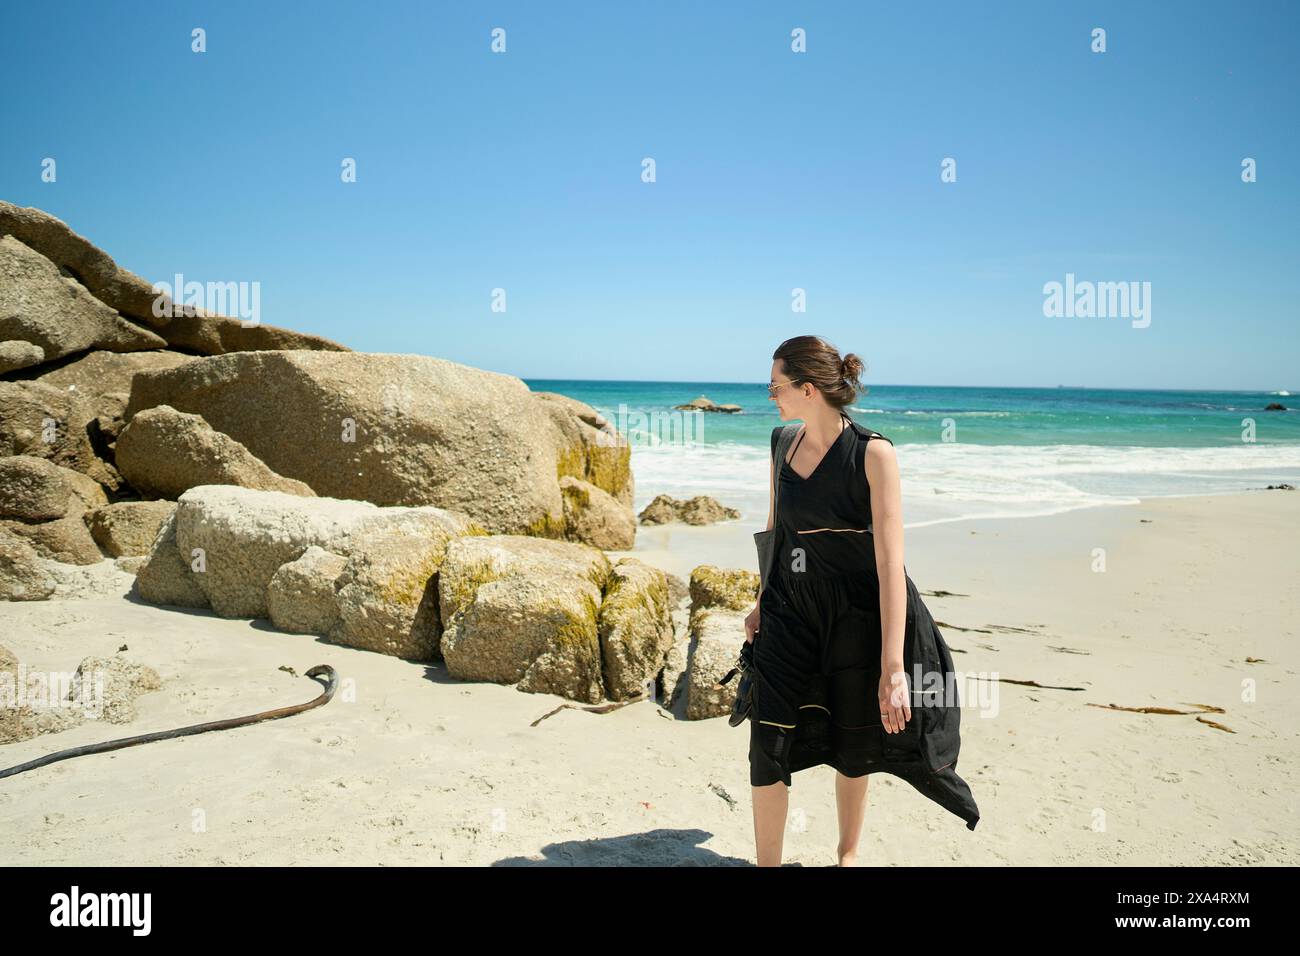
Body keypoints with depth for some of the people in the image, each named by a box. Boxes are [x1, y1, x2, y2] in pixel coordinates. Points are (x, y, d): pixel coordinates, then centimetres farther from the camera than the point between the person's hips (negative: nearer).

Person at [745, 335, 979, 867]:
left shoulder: (873, 453, -18)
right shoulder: (783, 445, -1)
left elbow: (890, 560, -23)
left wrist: (892, 668, -26)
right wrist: (763, 603, 20)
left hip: (855, 616, -3)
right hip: (790, 613, 4)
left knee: (852, 749, 15)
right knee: (768, 748, -3)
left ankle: (848, 853, 40)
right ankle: (767, 862, 16)